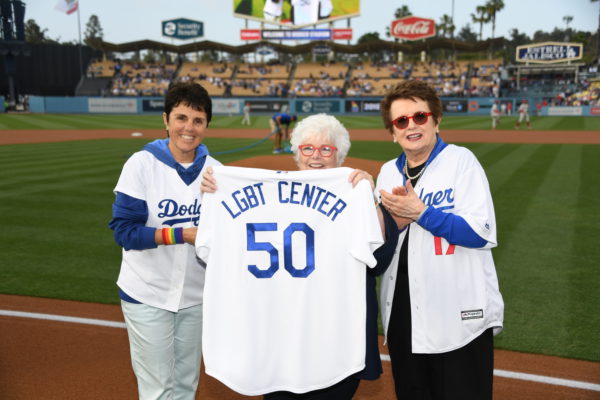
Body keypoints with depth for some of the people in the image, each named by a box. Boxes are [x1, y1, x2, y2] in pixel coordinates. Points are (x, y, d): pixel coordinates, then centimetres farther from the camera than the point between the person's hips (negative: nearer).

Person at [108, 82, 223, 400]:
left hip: (195, 293, 4)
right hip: (148, 295, -3)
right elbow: (124, 231, -15)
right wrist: (182, 234, -23)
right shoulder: (141, 164, -12)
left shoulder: (213, 169, -1)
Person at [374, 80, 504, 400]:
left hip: (460, 319, -5)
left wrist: (421, 212, -20)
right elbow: (378, 254, 8)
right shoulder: (388, 173, 8)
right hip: (402, 320, 5)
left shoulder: (461, 160, -6)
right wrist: (396, 223, -12)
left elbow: (482, 233, -17)